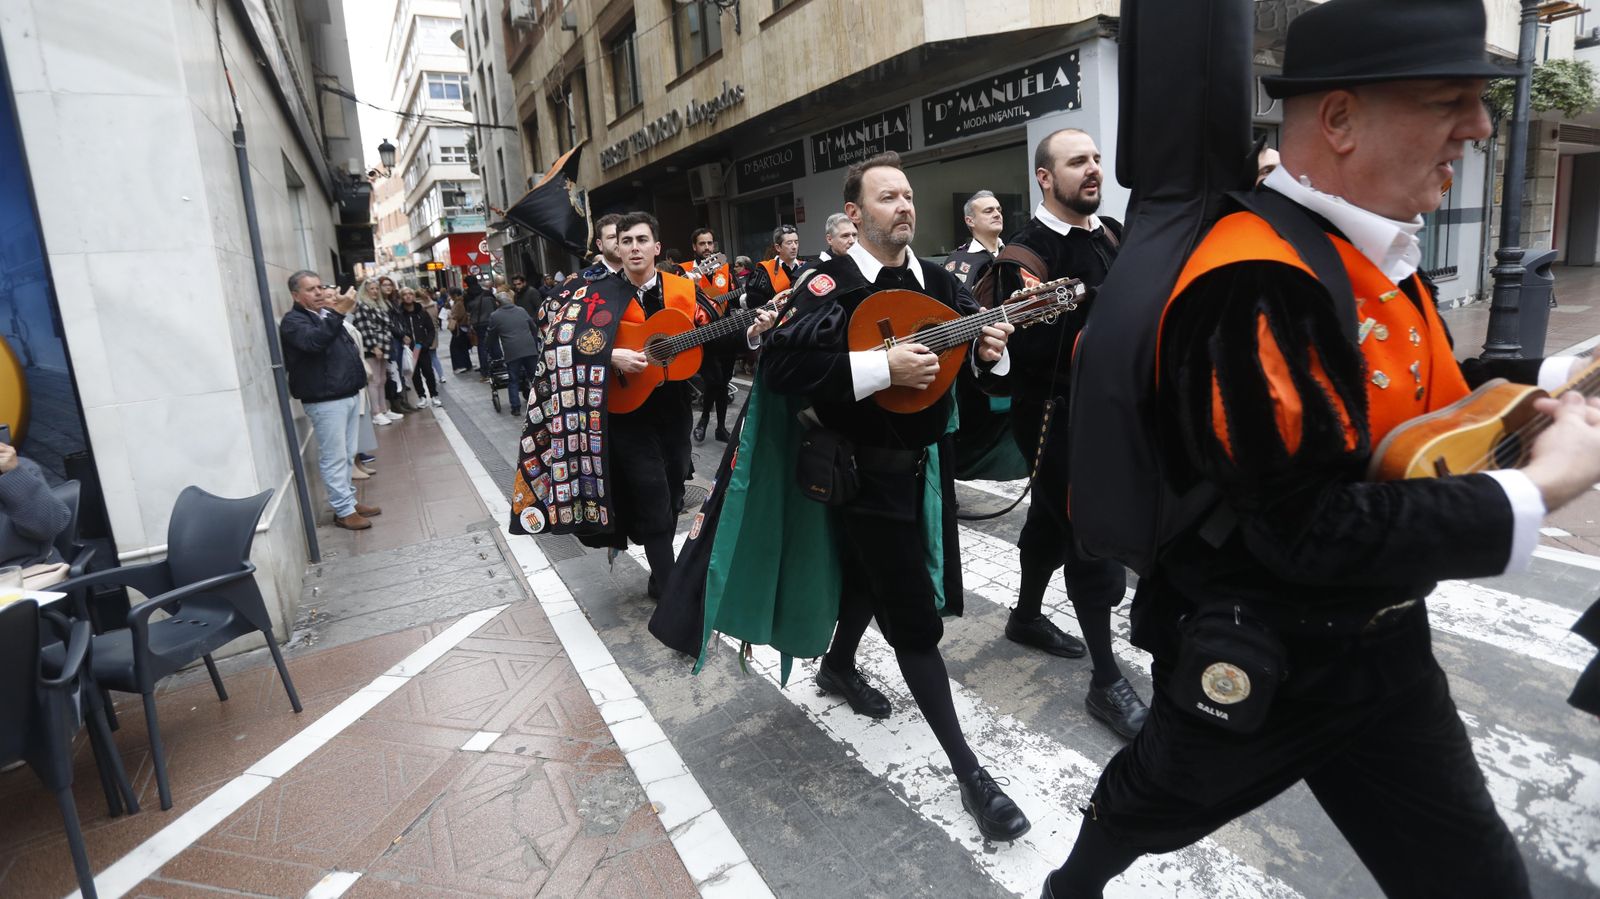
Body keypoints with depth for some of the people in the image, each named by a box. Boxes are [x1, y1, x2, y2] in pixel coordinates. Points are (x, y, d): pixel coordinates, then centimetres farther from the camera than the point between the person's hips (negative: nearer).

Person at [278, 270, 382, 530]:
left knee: (347, 454, 14)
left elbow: (345, 346, 32)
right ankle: (344, 511, 1)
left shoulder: (327, 314, 19)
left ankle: (349, 500, 24)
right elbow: (313, 341, -29)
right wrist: (338, 312, -33)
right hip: (325, 400, -8)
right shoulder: (293, 321, -7)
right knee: (334, 458, -4)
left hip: (348, 394, 8)